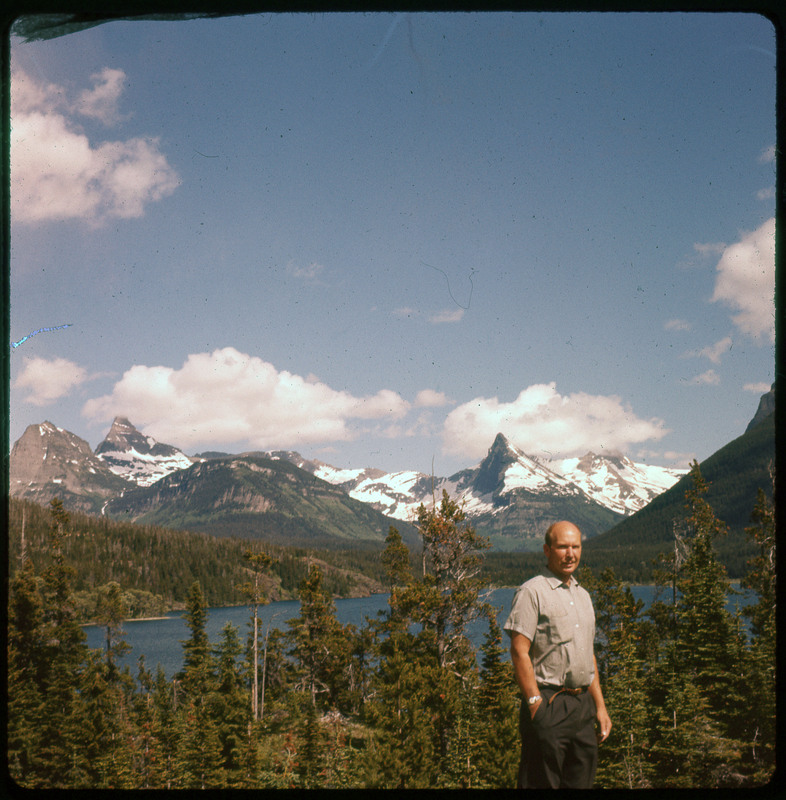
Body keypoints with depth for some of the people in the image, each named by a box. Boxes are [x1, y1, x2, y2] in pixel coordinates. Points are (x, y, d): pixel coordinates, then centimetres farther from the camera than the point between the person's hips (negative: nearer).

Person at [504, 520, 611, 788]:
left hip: (583, 705, 7)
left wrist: (600, 706, 16)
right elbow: (519, 652, -13)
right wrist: (535, 703, -18)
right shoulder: (532, 592, -7)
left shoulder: (583, 595, 18)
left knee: (582, 781, 10)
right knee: (542, 783, -6)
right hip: (549, 704, -7)